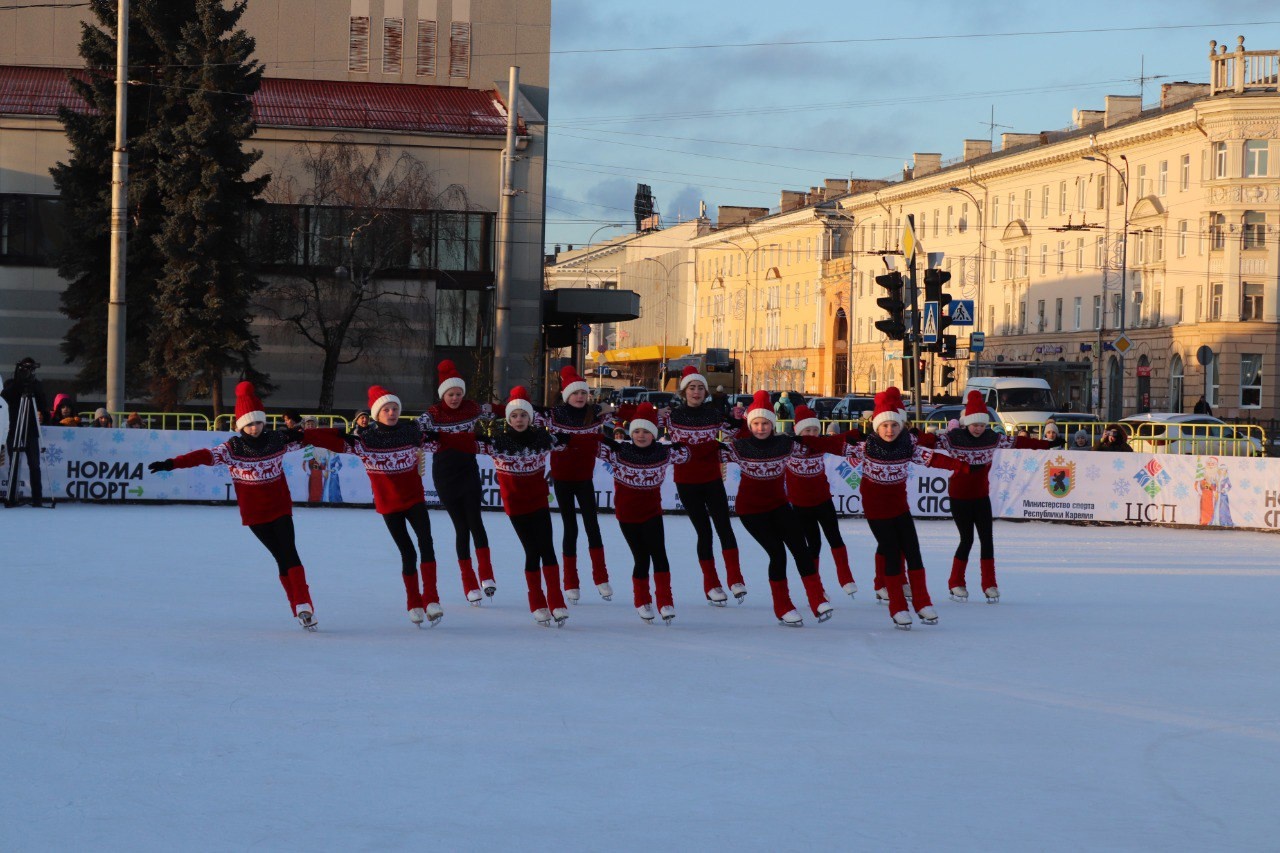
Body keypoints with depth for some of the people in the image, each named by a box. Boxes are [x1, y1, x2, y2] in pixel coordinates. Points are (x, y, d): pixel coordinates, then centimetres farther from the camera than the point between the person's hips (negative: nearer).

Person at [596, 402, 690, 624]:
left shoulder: (663, 453, -4)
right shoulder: (618, 452, -10)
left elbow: (685, 451, 11)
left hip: (652, 513, 1)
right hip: (627, 515, -1)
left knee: (658, 554, -13)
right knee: (641, 558, 2)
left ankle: (665, 602, -7)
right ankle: (642, 602, 23)